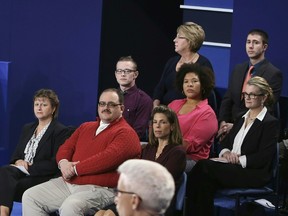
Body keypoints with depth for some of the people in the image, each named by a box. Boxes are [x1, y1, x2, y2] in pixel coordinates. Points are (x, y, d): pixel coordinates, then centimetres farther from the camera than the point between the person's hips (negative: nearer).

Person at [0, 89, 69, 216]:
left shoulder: (60, 131, 2)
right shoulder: (27, 128, 26)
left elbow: (55, 163, -8)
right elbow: (16, 154, 25)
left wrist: (30, 167, -12)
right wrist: (18, 162, -1)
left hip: (43, 177, -5)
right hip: (21, 170, 6)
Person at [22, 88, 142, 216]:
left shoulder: (125, 133, -4)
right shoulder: (86, 127, 24)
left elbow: (108, 158, -18)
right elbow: (66, 147, 20)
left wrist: (75, 169, -13)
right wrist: (63, 163, -6)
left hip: (99, 189, -8)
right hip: (68, 184, 9)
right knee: (30, 197, -1)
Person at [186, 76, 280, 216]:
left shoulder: (271, 123, -2)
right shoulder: (242, 119, 23)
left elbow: (263, 158, -11)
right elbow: (224, 141, 22)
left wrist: (237, 159, -14)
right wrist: (226, 152, -2)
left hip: (254, 175, -7)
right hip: (232, 166, 7)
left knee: (204, 167, -28)